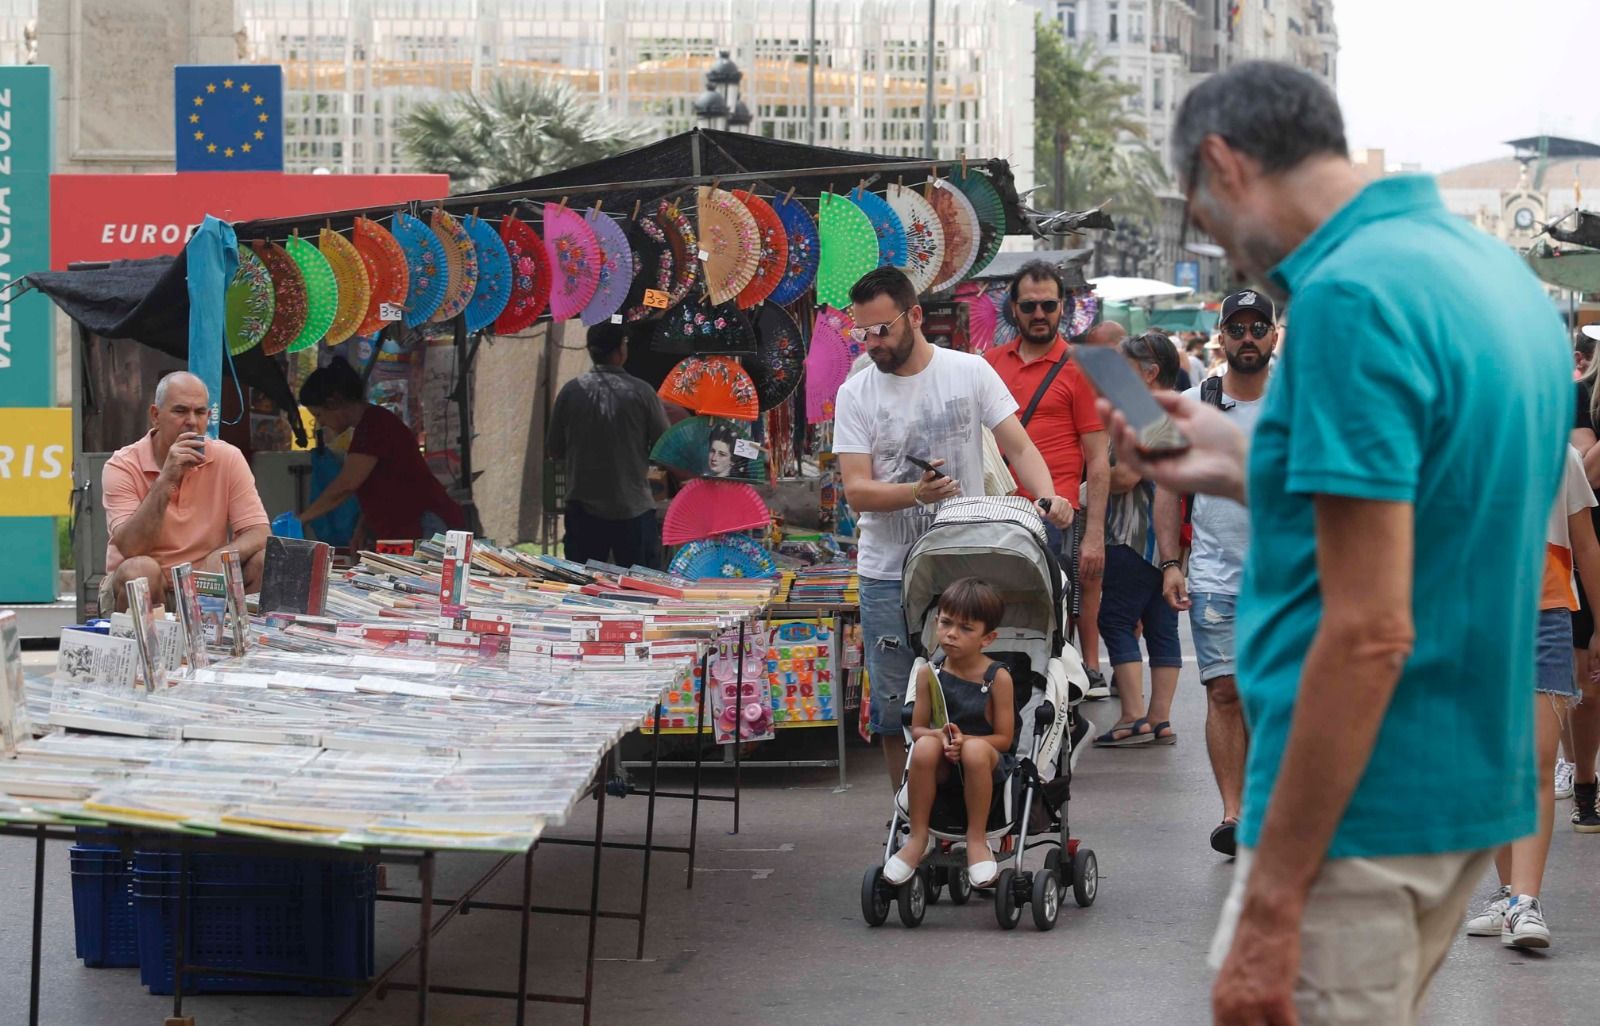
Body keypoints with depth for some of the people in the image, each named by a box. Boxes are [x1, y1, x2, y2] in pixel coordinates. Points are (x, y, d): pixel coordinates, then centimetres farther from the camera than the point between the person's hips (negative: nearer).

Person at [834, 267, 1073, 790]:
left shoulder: (970, 372, 1)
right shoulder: (856, 394, 1)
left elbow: (1018, 446, -2)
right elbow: (857, 490, -6)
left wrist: (1047, 497, -22)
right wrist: (916, 493, -25)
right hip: (888, 574, 1)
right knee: (895, 709, 4)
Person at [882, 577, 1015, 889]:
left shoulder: (997, 677, -8)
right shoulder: (930, 674, 1)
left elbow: (1003, 738, -7)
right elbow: (917, 728, 4)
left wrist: (964, 740, -24)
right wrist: (940, 734, -19)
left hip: (990, 761, -3)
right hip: (943, 767, 3)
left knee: (975, 749, -37)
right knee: (925, 746, -31)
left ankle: (977, 840, -22)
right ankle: (918, 838, -19)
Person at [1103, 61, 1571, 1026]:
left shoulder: (1350, 294, -18)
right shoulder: (1499, 271, 10)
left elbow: (1370, 632, -23)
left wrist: (1270, 903, -20)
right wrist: (1245, 466, 19)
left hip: (1364, 810, -9)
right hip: (1470, 794, 9)